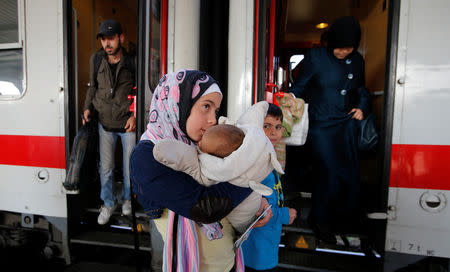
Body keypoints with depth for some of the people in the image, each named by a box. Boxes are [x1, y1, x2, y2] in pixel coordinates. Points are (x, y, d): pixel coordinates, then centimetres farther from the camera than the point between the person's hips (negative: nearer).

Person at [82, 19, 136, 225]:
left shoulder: (132, 61, -9)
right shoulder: (96, 59, 1)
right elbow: (92, 86, 15)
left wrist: (135, 115, -12)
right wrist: (88, 107, 3)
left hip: (128, 123, -2)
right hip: (105, 123, 3)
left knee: (129, 166, 11)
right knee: (105, 167, 10)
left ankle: (126, 198, 36)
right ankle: (108, 203, 31)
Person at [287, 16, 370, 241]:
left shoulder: (357, 61, 10)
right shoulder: (315, 57, -3)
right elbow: (298, 88, -2)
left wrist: (361, 107, 6)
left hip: (347, 124, 5)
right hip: (321, 125, -5)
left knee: (350, 174, 6)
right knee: (331, 174, -10)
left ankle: (344, 223, 30)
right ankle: (319, 221, 16)